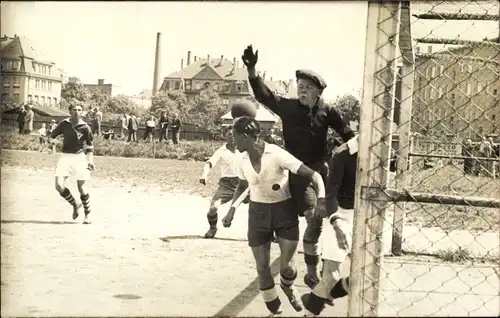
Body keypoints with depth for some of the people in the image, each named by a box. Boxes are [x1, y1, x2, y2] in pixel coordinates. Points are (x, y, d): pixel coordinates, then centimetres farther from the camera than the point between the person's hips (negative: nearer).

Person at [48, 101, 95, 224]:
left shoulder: (85, 127, -3)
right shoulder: (64, 124, 3)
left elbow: (90, 145, 5)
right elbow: (52, 135, 15)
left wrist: (90, 159, -7)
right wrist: (51, 140, -9)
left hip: (79, 157, -2)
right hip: (65, 156, 3)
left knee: (81, 187, 0)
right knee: (59, 185, -9)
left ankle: (87, 214, 18)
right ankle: (75, 205, 16)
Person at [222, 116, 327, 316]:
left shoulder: (277, 154, -22)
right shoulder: (244, 160, -4)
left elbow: (313, 175, -25)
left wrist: (322, 200, -39)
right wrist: (232, 210, 11)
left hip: (284, 210, -4)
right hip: (258, 212, 4)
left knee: (287, 266, -4)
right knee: (262, 265, 2)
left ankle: (288, 288, 34)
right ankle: (273, 307, 23)